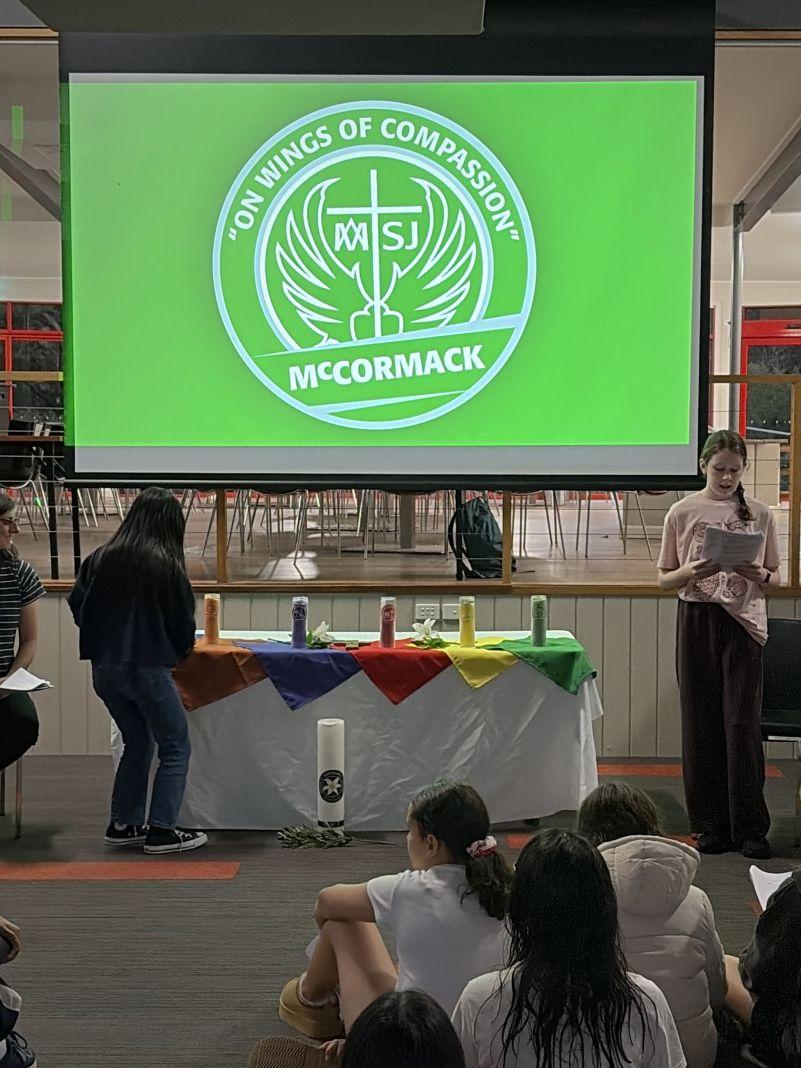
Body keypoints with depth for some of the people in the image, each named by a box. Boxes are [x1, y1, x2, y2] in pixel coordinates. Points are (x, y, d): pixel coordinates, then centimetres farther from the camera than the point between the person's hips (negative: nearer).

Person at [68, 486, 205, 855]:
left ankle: (124, 824, 24)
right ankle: (162, 830, 3)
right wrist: (182, 648, 18)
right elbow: (183, 623, -4)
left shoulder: (100, 559, 3)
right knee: (175, 748, 6)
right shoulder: (166, 565, -11)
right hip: (147, 669, -6)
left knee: (137, 742, 21)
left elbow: (77, 606, 9)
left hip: (104, 670, 6)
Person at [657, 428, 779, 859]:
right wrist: (695, 571, -15)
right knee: (702, 723, 4)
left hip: (744, 623, 0)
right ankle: (711, 824, 15)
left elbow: (776, 577, 11)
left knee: (742, 724, -3)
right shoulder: (683, 513, 2)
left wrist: (760, 575, -12)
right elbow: (665, 579, 5)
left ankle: (750, 827, 6)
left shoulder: (759, 514, 5)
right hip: (697, 620, 0)